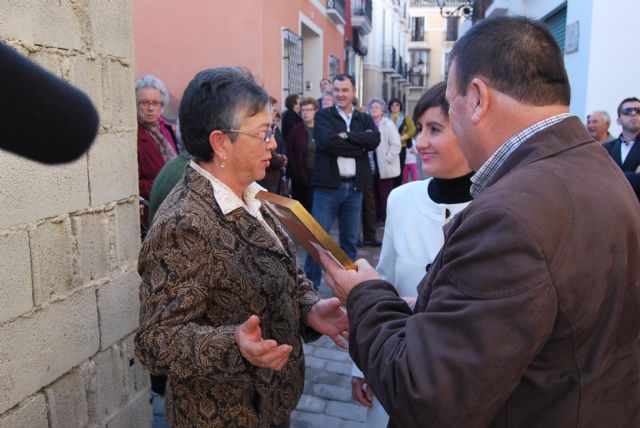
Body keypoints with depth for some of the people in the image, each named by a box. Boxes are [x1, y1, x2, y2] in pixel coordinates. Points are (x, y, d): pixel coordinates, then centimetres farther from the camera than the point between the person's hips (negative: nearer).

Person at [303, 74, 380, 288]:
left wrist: (346, 136, -14)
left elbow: (374, 140, -9)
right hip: (328, 185, -3)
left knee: (350, 239, 12)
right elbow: (327, 141, -16)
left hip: (354, 186, 4)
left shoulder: (364, 119, 12)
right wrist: (359, 146, -11)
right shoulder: (323, 115, 3)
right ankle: (310, 285, 10)